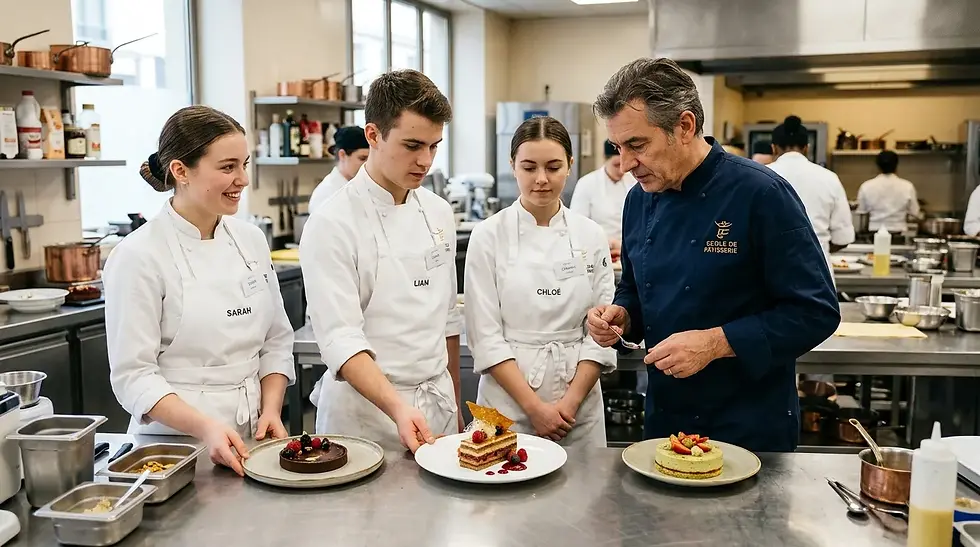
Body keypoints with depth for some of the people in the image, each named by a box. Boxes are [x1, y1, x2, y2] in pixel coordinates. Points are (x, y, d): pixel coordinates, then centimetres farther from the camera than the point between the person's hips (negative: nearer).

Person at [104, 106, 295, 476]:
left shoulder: (251, 240, 4)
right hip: (176, 438, -4)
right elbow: (132, 375, -14)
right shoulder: (139, 256, -13)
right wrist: (205, 428, -25)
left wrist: (271, 411, -5)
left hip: (252, 434, 5)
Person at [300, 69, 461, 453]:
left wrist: (454, 406, 15)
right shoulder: (332, 224, -14)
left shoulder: (439, 214, 5)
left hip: (437, 406, 6)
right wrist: (397, 408, -33)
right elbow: (340, 339, -20)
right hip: (367, 412, -5)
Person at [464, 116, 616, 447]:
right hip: (508, 400, -2)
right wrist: (534, 407, -13)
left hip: (580, 408, 2)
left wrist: (572, 400, -9)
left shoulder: (591, 237, 2)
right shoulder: (489, 236, -5)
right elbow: (485, 335, -8)